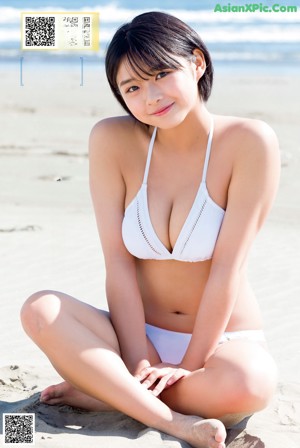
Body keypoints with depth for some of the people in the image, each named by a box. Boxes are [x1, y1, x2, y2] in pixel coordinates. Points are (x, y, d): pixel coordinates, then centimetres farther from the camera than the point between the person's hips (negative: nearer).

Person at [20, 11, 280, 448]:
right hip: (139, 336, 2)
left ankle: (106, 391, -12)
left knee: (247, 385, -36)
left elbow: (228, 266, -16)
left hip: (222, 339, -2)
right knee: (40, 309, -24)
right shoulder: (113, 140, -6)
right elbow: (119, 262, -9)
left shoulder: (250, 142, -14)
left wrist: (190, 366, -15)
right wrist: (140, 364, -15)